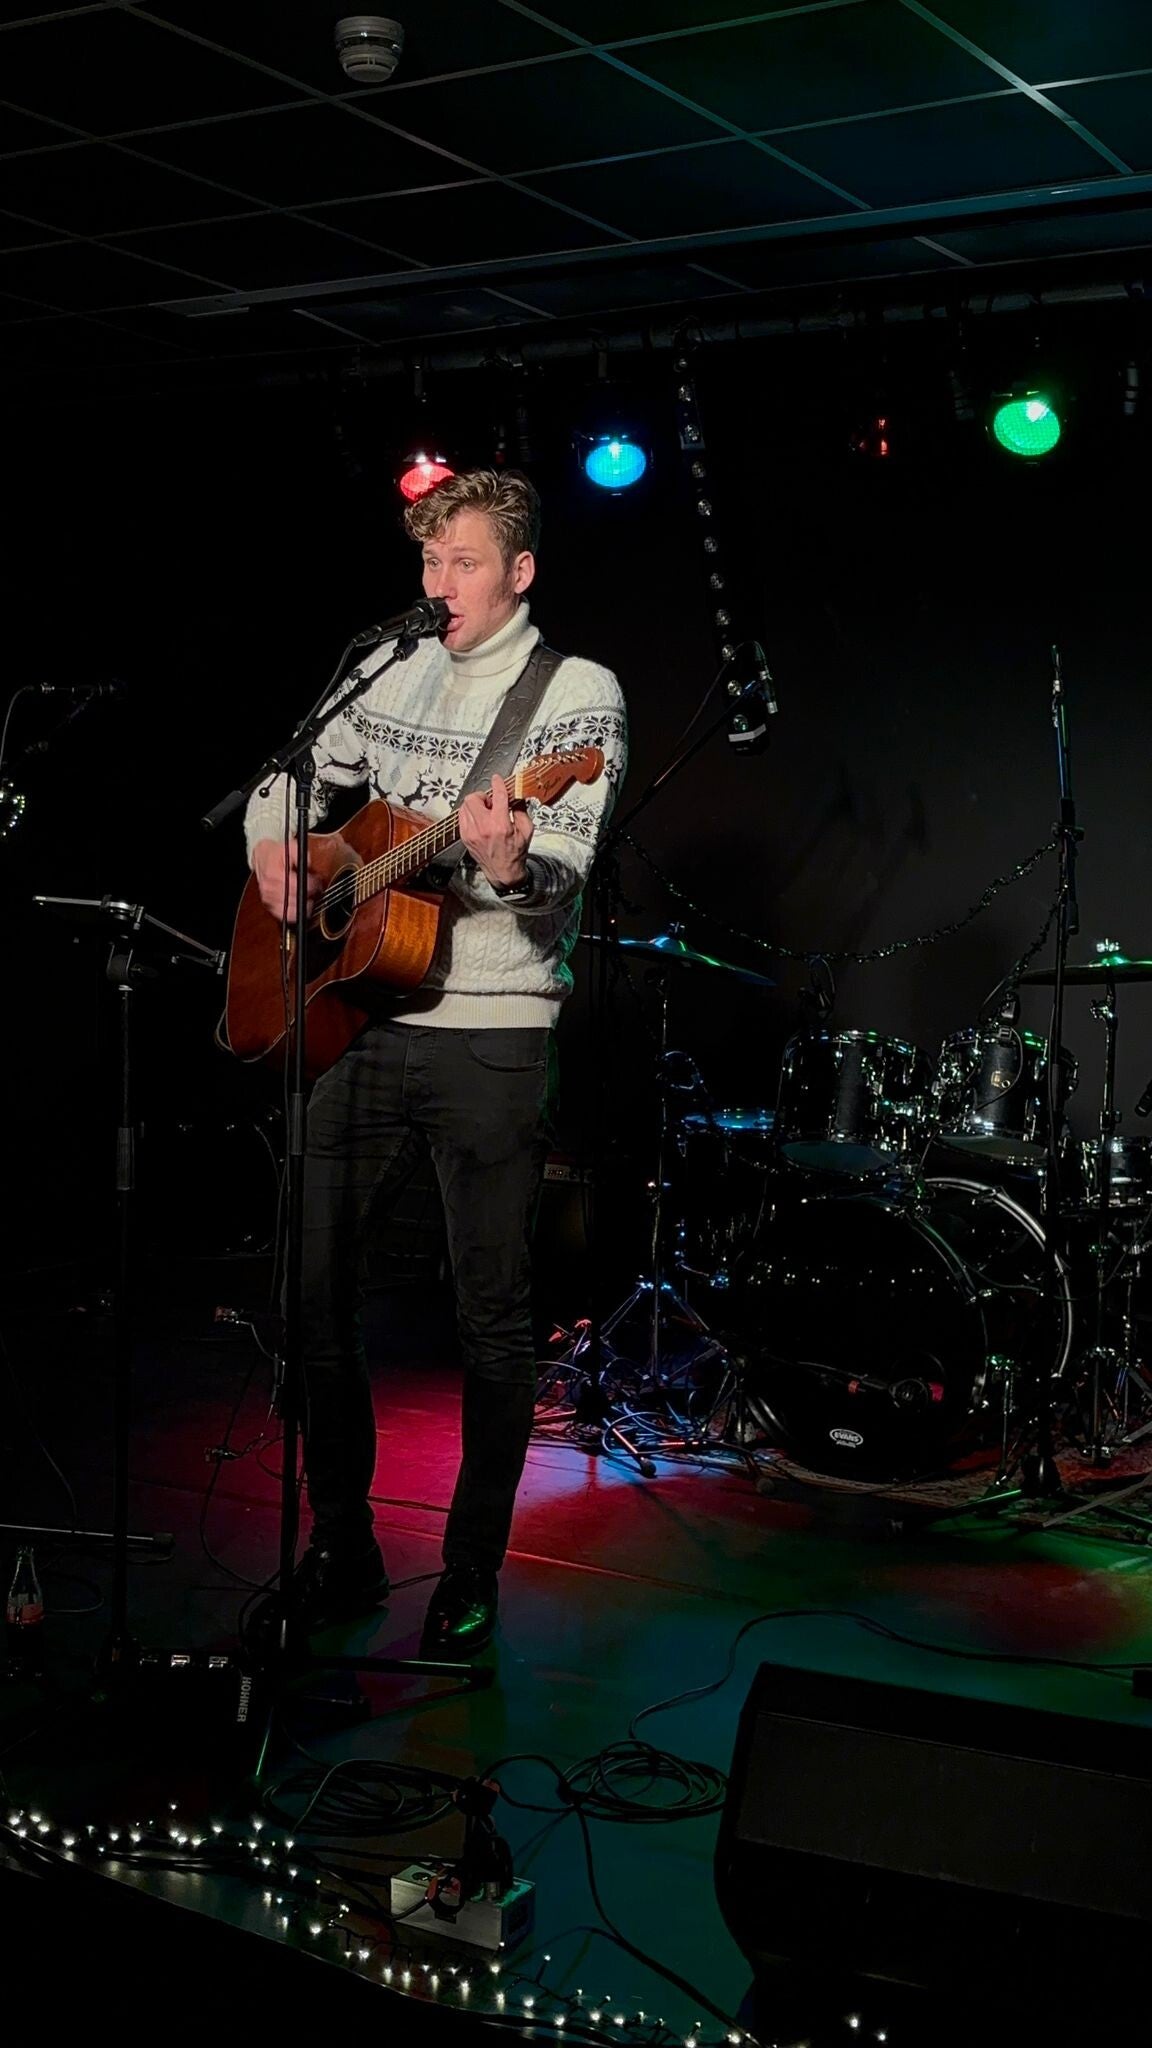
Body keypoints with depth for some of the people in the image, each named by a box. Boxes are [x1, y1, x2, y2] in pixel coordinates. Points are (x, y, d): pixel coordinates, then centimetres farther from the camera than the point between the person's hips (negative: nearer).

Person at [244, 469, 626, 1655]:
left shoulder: (579, 693, -3)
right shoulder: (389, 674, 13)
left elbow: (563, 878, -14)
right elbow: (296, 778, 25)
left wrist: (508, 865, -36)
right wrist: (273, 841, 3)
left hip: (492, 1035, -5)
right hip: (362, 1018, 6)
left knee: (493, 1314, 0)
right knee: (309, 1283, 6)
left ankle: (472, 1580, 14)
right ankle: (340, 1552, 20)